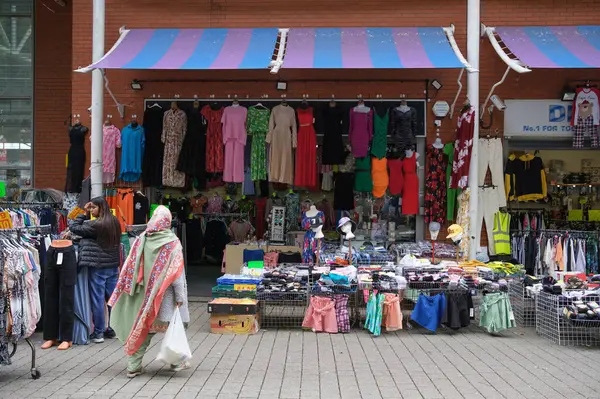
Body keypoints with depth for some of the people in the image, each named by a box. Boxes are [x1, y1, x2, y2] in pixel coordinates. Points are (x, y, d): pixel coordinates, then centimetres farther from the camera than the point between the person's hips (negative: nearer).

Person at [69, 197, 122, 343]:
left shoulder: (96, 224, -17)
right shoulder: (115, 222, 4)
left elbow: (74, 228, -10)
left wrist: (84, 214, -3)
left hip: (98, 266, -7)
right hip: (113, 265, 7)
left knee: (97, 298, 2)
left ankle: (98, 332, 8)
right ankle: (113, 329, 22)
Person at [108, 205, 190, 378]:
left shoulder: (141, 240, -1)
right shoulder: (172, 242, -10)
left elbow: (130, 267, 2)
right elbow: (177, 273, -12)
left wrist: (127, 290, 9)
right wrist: (180, 296, -9)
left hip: (144, 293, 3)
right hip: (164, 294, -3)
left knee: (142, 328, 10)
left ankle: (133, 366, 10)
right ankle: (177, 362, 21)